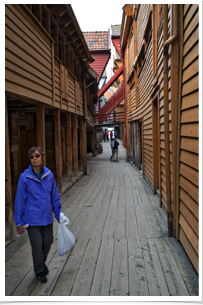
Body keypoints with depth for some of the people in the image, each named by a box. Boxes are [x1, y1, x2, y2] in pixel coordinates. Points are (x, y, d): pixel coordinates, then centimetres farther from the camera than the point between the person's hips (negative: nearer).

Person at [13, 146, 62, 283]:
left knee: (48, 243, 16)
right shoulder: (25, 177, -14)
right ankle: (39, 271, 34)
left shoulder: (49, 175, -5)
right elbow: (20, 200, -9)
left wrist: (58, 215, 8)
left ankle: (42, 263, 46)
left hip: (47, 218, 3)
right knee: (37, 246, 8)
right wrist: (19, 222, -5)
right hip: (32, 219, -3)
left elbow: (55, 196, 3)